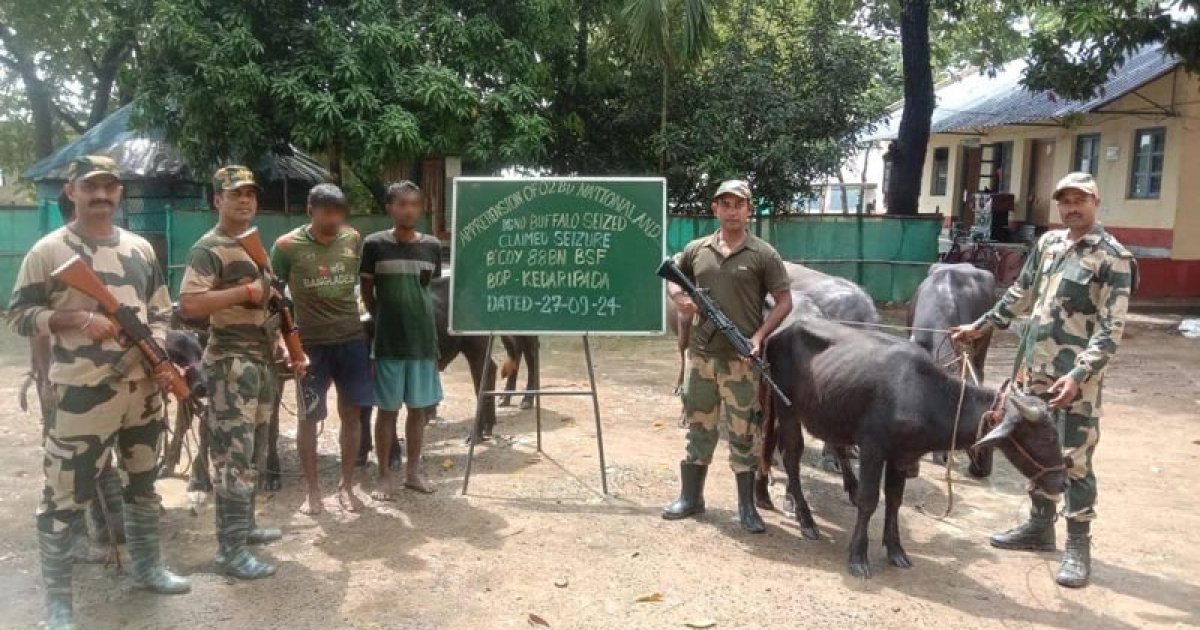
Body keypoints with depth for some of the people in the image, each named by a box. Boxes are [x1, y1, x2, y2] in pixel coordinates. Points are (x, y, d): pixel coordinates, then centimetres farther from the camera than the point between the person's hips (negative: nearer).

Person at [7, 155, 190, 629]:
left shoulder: (140, 248, 10)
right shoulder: (48, 250, -5)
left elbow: (160, 311, 15)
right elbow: (18, 316, -5)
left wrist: (155, 348, -3)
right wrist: (76, 318, -20)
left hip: (141, 387, 6)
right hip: (81, 393, -5)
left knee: (144, 483, 18)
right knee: (65, 495, -2)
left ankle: (147, 568, 36)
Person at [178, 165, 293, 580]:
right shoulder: (209, 249, -12)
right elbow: (189, 305, -25)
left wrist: (276, 338, 13)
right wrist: (245, 290, -23)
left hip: (261, 359, 10)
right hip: (231, 362, -9)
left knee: (253, 451, 17)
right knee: (234, 456, -8)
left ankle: (246, 526, 30)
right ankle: (231, 550, -3)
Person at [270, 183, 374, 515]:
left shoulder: (353, 239, 3)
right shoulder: (288, 245, -7)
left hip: (352, 339, 3)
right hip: (311, 343, -3)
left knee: (351, 414, 7)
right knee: (309, 417, 6)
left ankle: (346, 485, 21)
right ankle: (313, 490, 19)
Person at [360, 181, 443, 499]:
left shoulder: (432, 246, 3)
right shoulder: (374, 244, -6)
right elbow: (366, 294, 4)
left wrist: (421, 322, 13)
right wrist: (385, 321, 8)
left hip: (424, 340, 3)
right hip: (388, 342, -3)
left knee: (419, 409, 10)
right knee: (388, 410, 5)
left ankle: (413, 471, 24)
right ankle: (384, 475, 16)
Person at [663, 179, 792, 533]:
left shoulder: (763, 255, -5)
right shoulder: (696, 250, 6)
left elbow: (785, 301, -3)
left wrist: (759, 336, -15)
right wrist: (679, 298, -2)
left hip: (741, 359, -3)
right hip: (700, 355, 4)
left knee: (743, 433, 3)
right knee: (699, 428, 14)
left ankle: (747, 507, 15)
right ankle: (691, 498, 26)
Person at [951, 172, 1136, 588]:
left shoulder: (1112, 258, -10)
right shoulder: (1048, 243, 9)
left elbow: (1111, 330, -15)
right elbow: (1020, 295, 21)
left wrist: (1078, 375, -24)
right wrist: (981, 326, 21)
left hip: (1076, 376, -7)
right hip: (1034, 367, 7)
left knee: (1075, 460, -1)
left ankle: (1078, 547, 11)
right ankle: (1039, 527, 30)